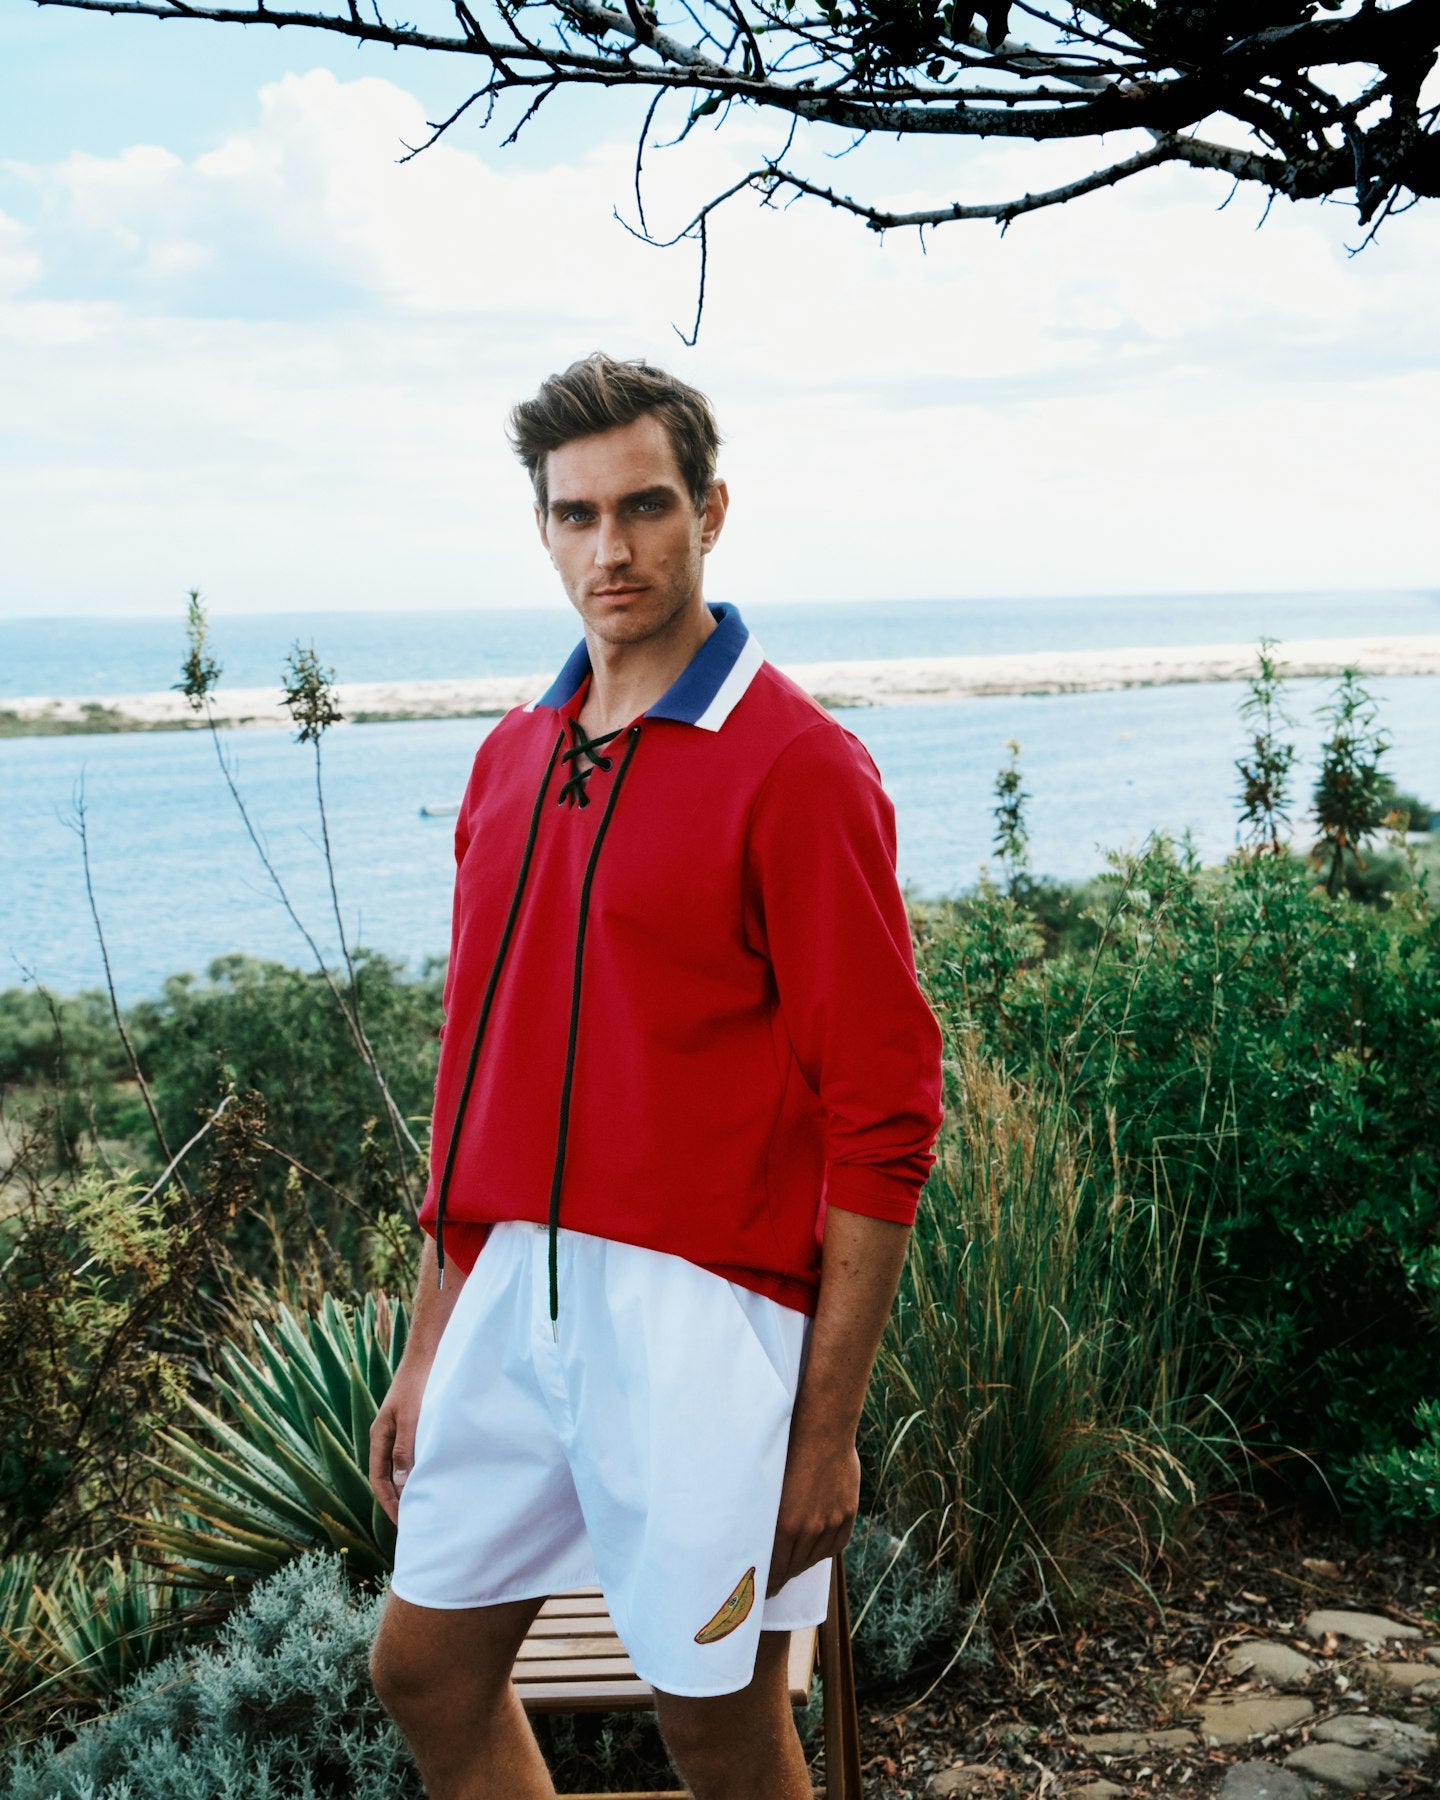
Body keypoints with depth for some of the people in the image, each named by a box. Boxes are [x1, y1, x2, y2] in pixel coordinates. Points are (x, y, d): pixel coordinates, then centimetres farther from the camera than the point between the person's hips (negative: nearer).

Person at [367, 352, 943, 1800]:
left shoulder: (797, 768, -11)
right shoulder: (511, 760, 10)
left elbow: (882, 1120, -13)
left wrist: (826, 1427, -14)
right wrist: (429, 1346, 15)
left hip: (698, 1307, -6)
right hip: (513, 1296, 7)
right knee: (424, 1667, 17)